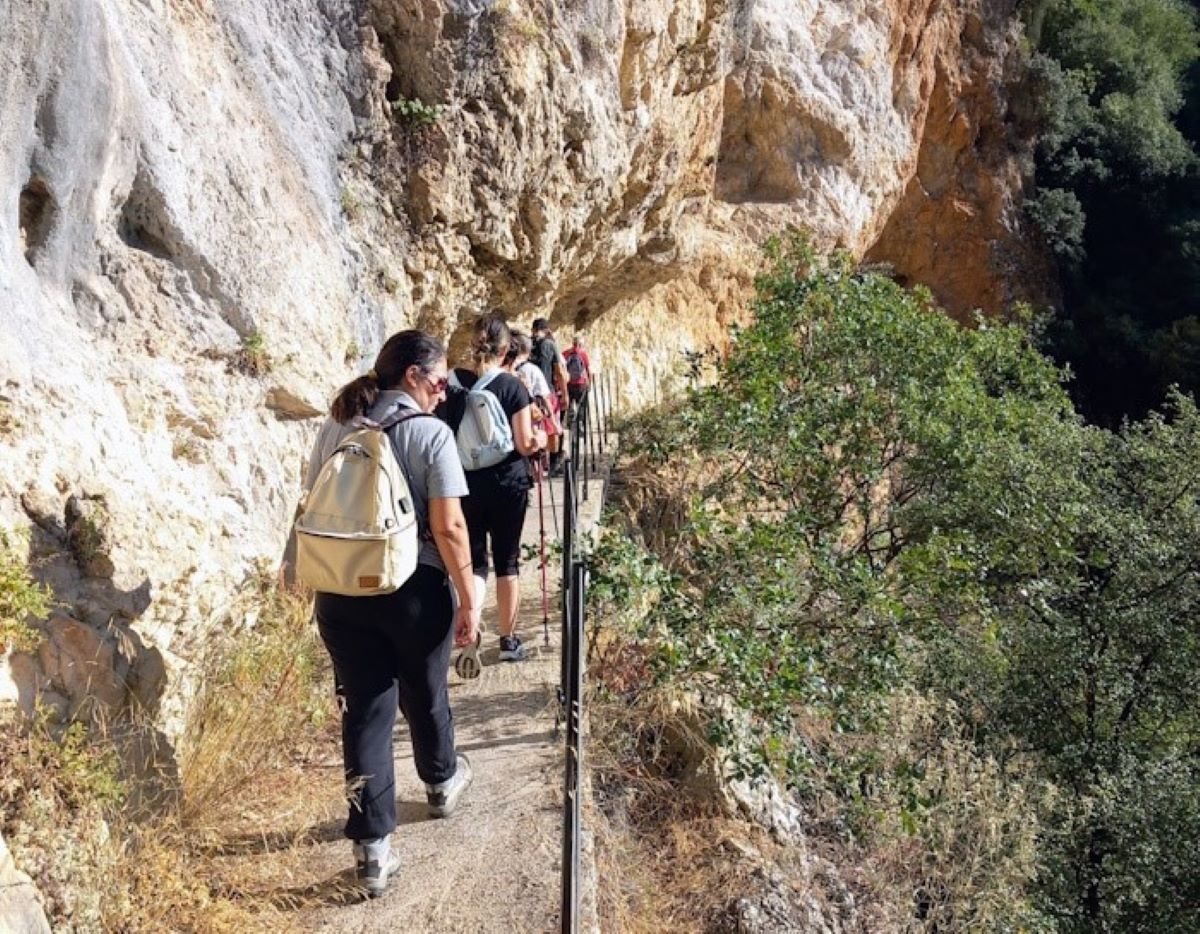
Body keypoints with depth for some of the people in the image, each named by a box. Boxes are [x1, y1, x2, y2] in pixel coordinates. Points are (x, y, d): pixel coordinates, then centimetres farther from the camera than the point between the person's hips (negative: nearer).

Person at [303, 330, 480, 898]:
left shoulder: (334, 429, 4)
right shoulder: (431, 433, -12)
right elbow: (448, 526, -16)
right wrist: (469, 600, -9)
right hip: (413, 589, -3)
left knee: (364, 712, 9)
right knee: (424, 697, 21)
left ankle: (372, 849, 13)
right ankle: (442, 783, 47)